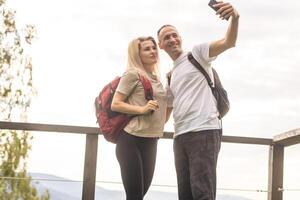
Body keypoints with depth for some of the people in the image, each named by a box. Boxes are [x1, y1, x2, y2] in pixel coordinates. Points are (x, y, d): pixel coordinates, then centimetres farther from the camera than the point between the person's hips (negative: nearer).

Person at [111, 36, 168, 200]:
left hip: (150, 141, 8)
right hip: (131, 139, -8)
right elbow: (115, 105, -13)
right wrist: (142, 109, -22)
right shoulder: (133, 74, -8)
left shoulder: (156, 78, 14)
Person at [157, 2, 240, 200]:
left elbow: (229, 42, -14)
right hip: (180, 136, 8)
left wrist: (235, 18, -33)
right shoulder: (171, 76, 25)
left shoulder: (197, 53, 4)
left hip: (204, 131, -8)